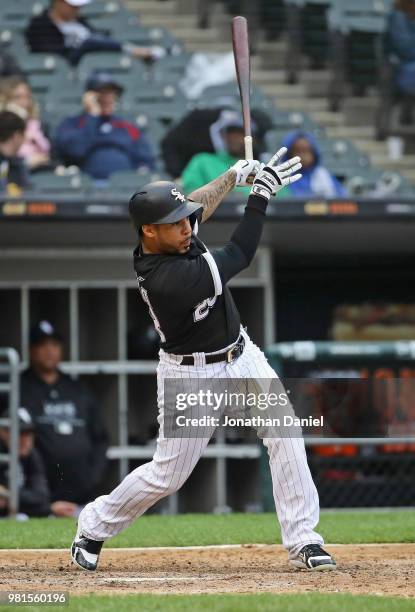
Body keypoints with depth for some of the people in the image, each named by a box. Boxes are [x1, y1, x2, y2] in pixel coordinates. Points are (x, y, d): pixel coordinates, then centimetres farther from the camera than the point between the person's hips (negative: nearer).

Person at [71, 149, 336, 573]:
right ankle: (94, 527, 26)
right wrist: (260, 194, -22)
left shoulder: (169, 238, -11)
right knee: (168, 474, 2)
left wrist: (234, 176, 3)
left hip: (240, 355, 8)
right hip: (192, 375, -8)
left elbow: (198, 206, 14)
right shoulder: (166, 279, -34)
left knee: (284, 435, -8)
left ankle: (302, 541, -6)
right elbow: (238, 257, -25)